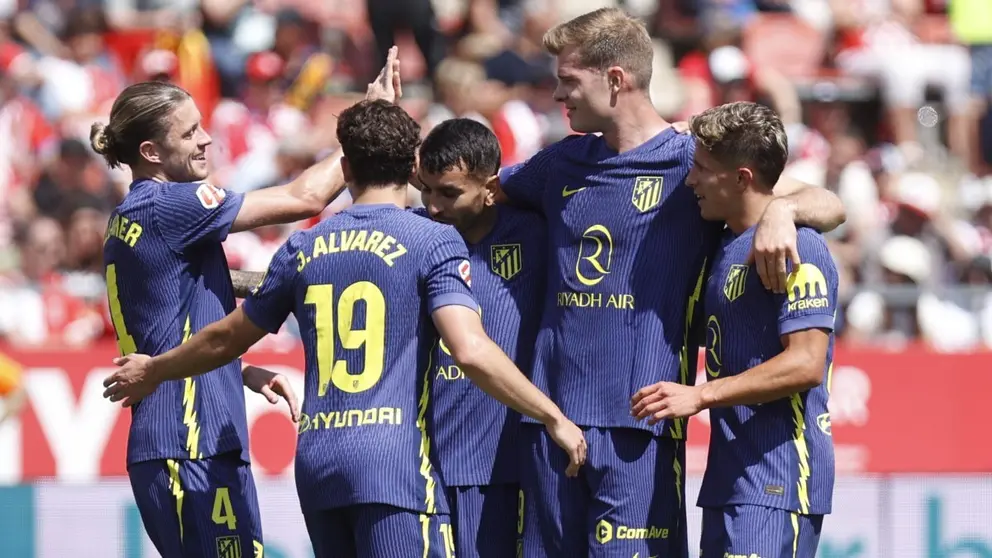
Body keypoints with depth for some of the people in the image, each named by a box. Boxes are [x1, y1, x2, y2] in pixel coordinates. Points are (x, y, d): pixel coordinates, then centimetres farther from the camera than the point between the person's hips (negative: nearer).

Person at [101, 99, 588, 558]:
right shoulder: (432, 242, -1)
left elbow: (225, 339, 27)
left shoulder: (304, 249, 15)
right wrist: (554, 419, -6)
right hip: (396, 463, -6)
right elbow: (470, 350, -14)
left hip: (316, 463, 6)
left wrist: (153, 371, 45)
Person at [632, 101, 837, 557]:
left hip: (777, 480, -10)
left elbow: (806, 364, -19)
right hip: (729, 475, 10)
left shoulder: (795, 248, -12)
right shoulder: (724, 245, 18)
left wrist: (700, 396, -18)